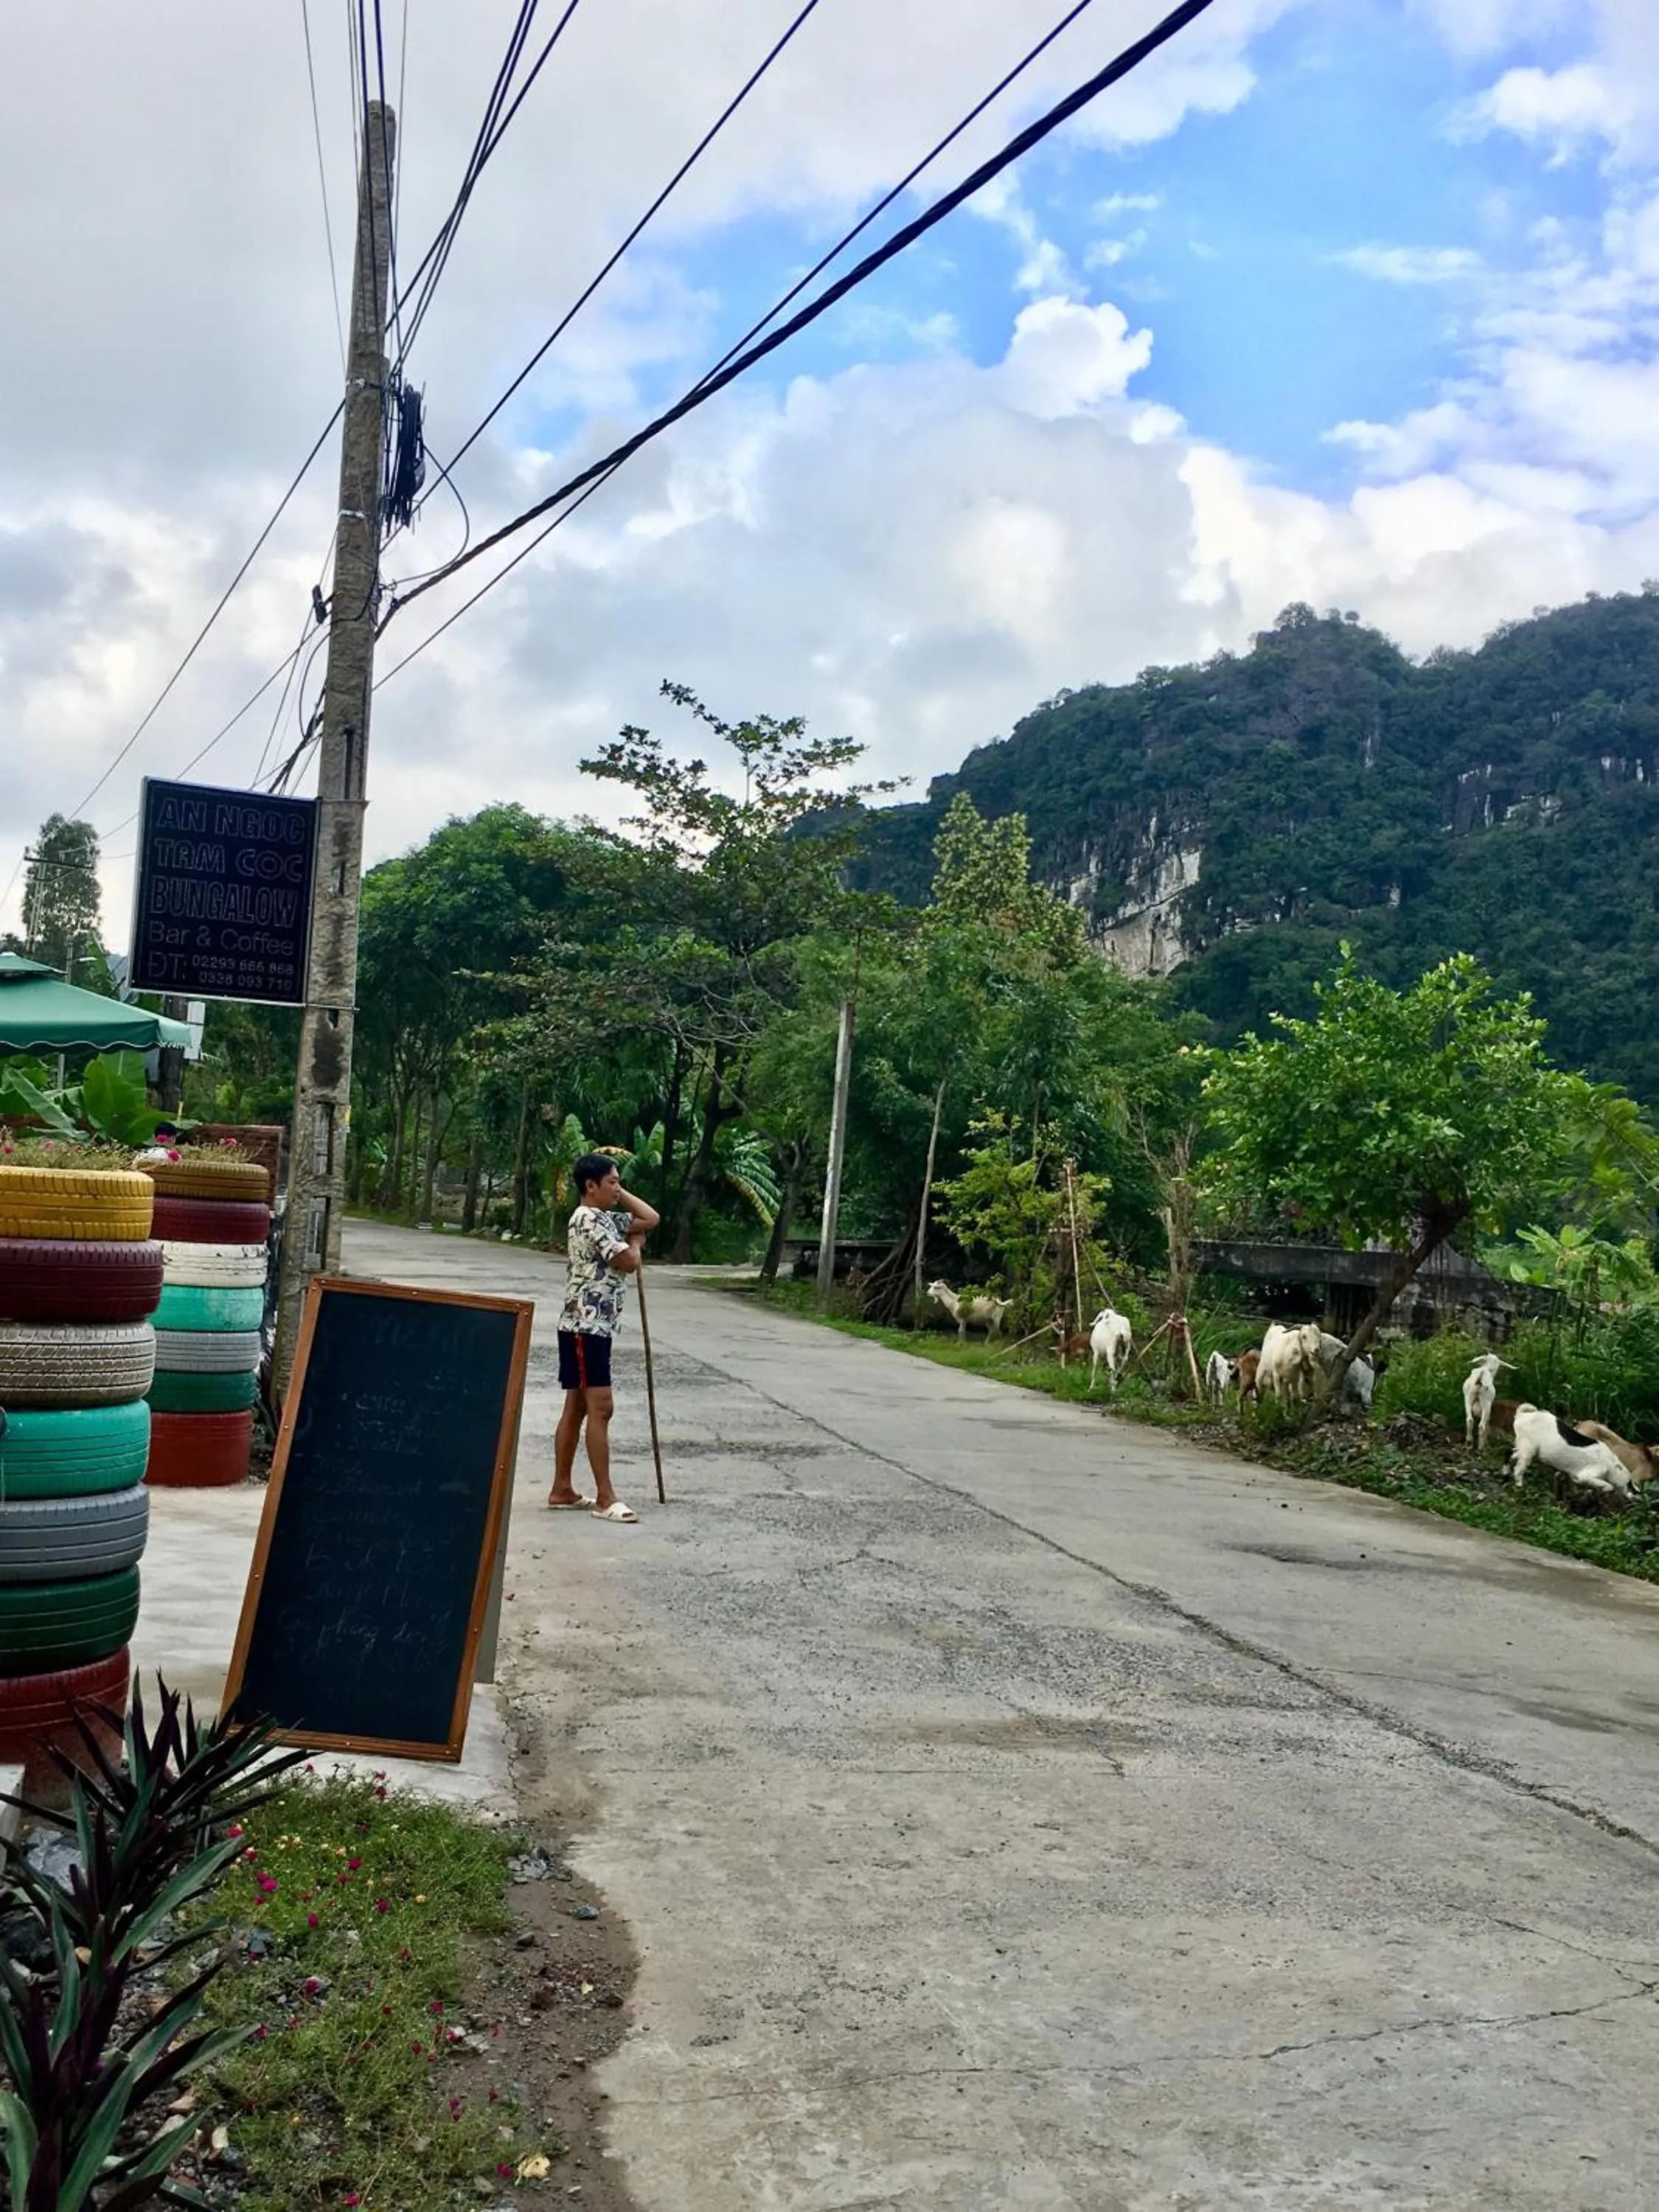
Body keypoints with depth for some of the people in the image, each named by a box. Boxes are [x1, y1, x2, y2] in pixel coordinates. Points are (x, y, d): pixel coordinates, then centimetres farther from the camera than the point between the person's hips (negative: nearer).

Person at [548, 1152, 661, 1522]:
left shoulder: (604, 1218, 16)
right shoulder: (589, 1219, -14)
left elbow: (652, 1219, 18)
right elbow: (629, 1262, -18)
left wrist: (620, 1194, 11)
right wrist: (633, 1241, 4)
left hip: (595, 1324, 10)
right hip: (585, 1324, -10)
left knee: (577, 1407, 12)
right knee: (600, 1409, -10)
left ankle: (562, 1490, 17)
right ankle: (605, 1498, -8)